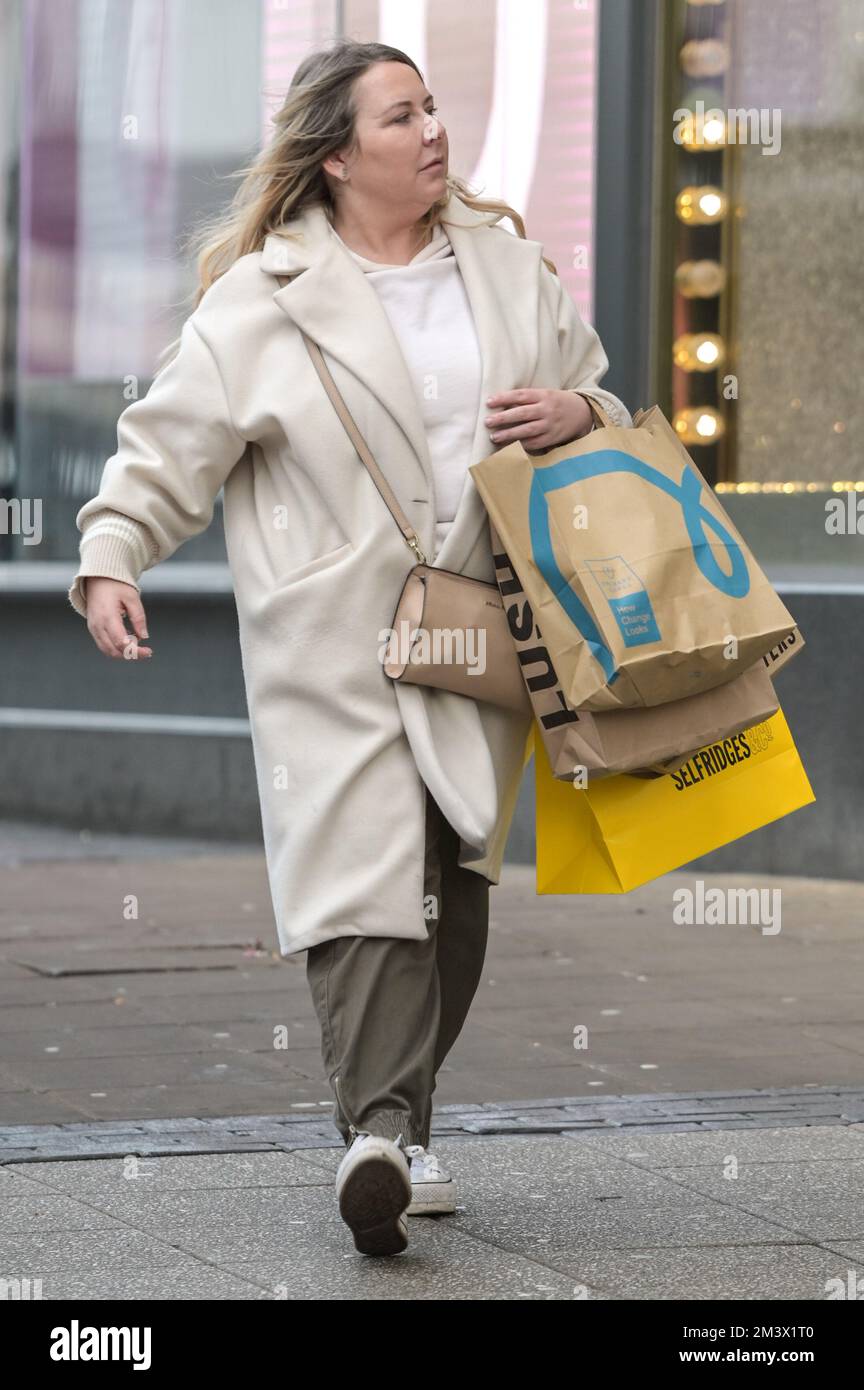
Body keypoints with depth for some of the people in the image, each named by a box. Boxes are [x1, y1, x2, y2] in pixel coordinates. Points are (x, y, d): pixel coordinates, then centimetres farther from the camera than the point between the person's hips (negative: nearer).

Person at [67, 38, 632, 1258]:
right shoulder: (263, 296, -2)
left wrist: (577, 413, -2)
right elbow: (170, 443, -1)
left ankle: (399, 1125, 17)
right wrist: (112, 555, -15)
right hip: (331, 641, -4)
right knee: (360, 875, -16)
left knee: (454, 881, 6)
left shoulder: (509, 267, 11)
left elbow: (608, 409, 21)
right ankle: (378, 1128, -23)